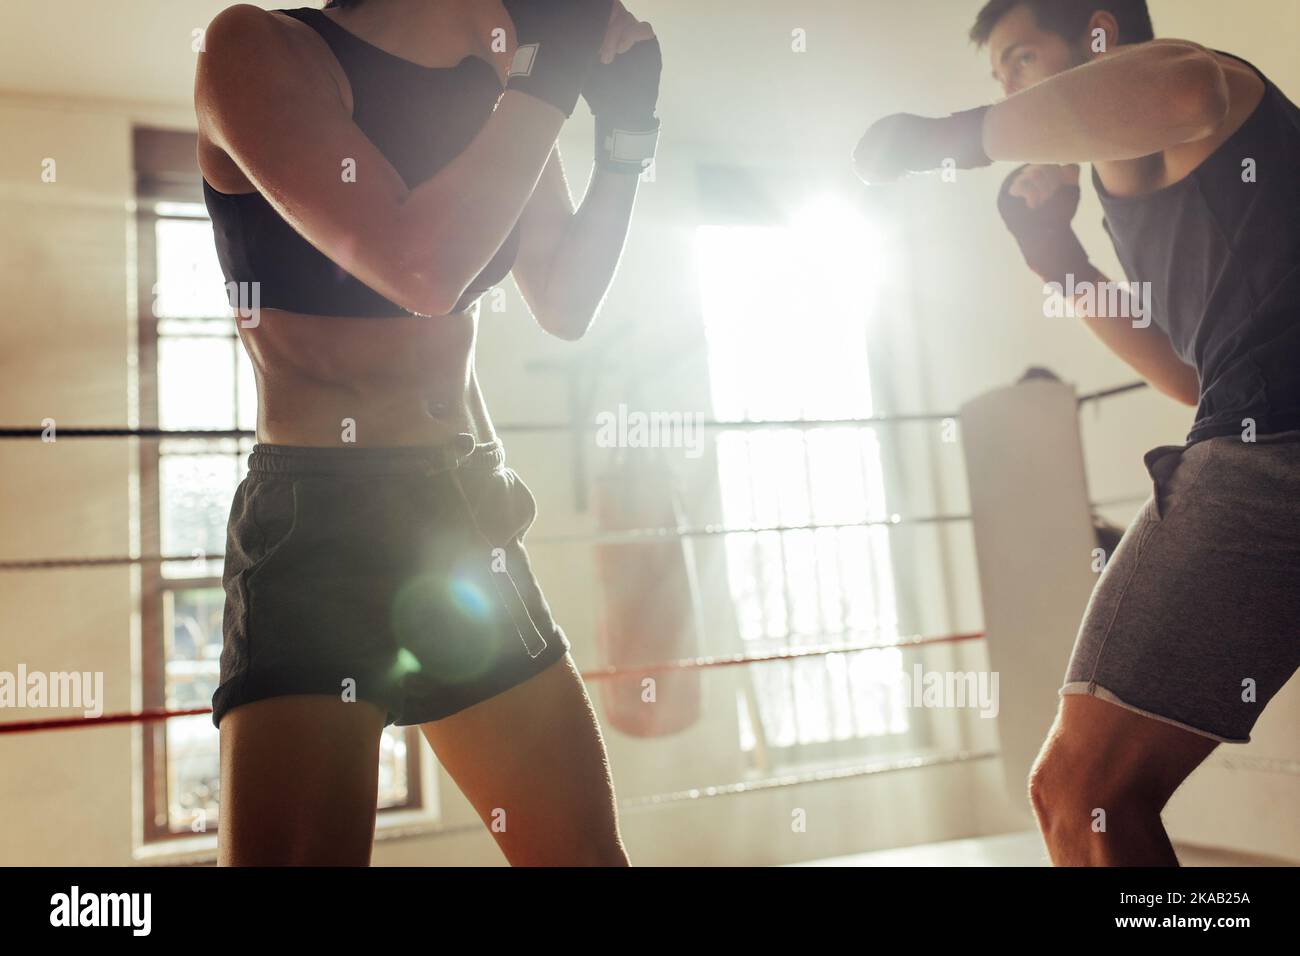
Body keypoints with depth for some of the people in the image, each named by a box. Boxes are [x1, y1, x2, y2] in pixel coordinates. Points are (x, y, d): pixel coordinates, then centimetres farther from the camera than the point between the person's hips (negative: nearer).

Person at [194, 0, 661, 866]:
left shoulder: (501, 91, 10)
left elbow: (567, 307, 14)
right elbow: (418, 270, -23)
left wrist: (628, 129, 5)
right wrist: (553, 76, -13)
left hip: (473, 519, 6)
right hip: (317, 522, -5)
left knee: (589, 850, 13)